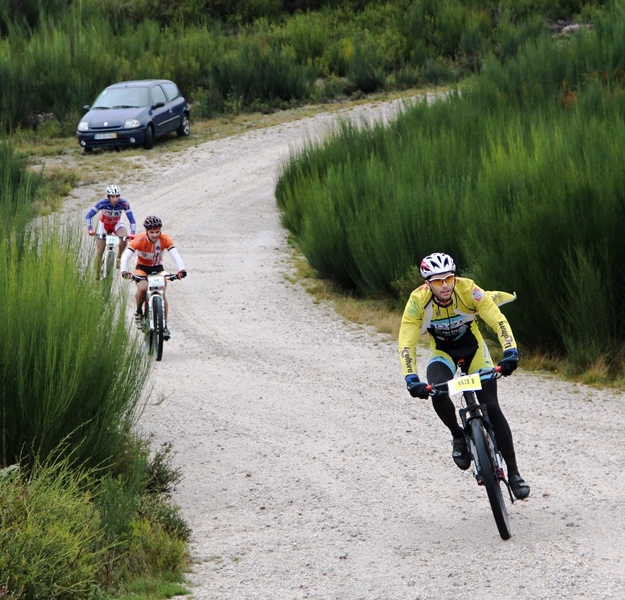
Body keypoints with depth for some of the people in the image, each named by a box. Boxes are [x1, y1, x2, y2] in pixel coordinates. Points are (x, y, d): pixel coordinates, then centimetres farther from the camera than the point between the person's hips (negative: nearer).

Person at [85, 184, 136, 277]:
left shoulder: (124, 204, -29)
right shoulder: (103, 203, -31)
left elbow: (131, 219, -27)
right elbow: (88, 216, -30)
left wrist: (132, 233, -43)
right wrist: (90, 229, -45)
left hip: (117, 224, 0)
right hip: (104, 224, 0)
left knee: (124, 237, -32)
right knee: (99, 251, -7)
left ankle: (119, 257, -5)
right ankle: (97, 276, 6)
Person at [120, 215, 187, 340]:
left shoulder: (165, 240, -22)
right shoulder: (139, 240, -26)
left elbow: (175, 255, -32)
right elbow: (126, 256, -34)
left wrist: (182, 269, -50)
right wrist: (124, 271, -52)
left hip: (158, 268, 2)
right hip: (142, 268, -1)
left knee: (162, 294, -18)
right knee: (142, 289, -30)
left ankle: (164, 326, -6)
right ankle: (139, 312, -1)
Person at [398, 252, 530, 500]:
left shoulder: (468, 290, -28)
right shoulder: (418, 301, -27)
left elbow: (498, 321, -29)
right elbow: (407, 343, -27)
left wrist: (510, 353, -44)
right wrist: (412, 380, -39)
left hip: (473, 348, 0)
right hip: (442, 351, 0)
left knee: (491, 407, -11)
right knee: (438, 391, -32)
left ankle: (513, 473, -2)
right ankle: (458, 437, -3)